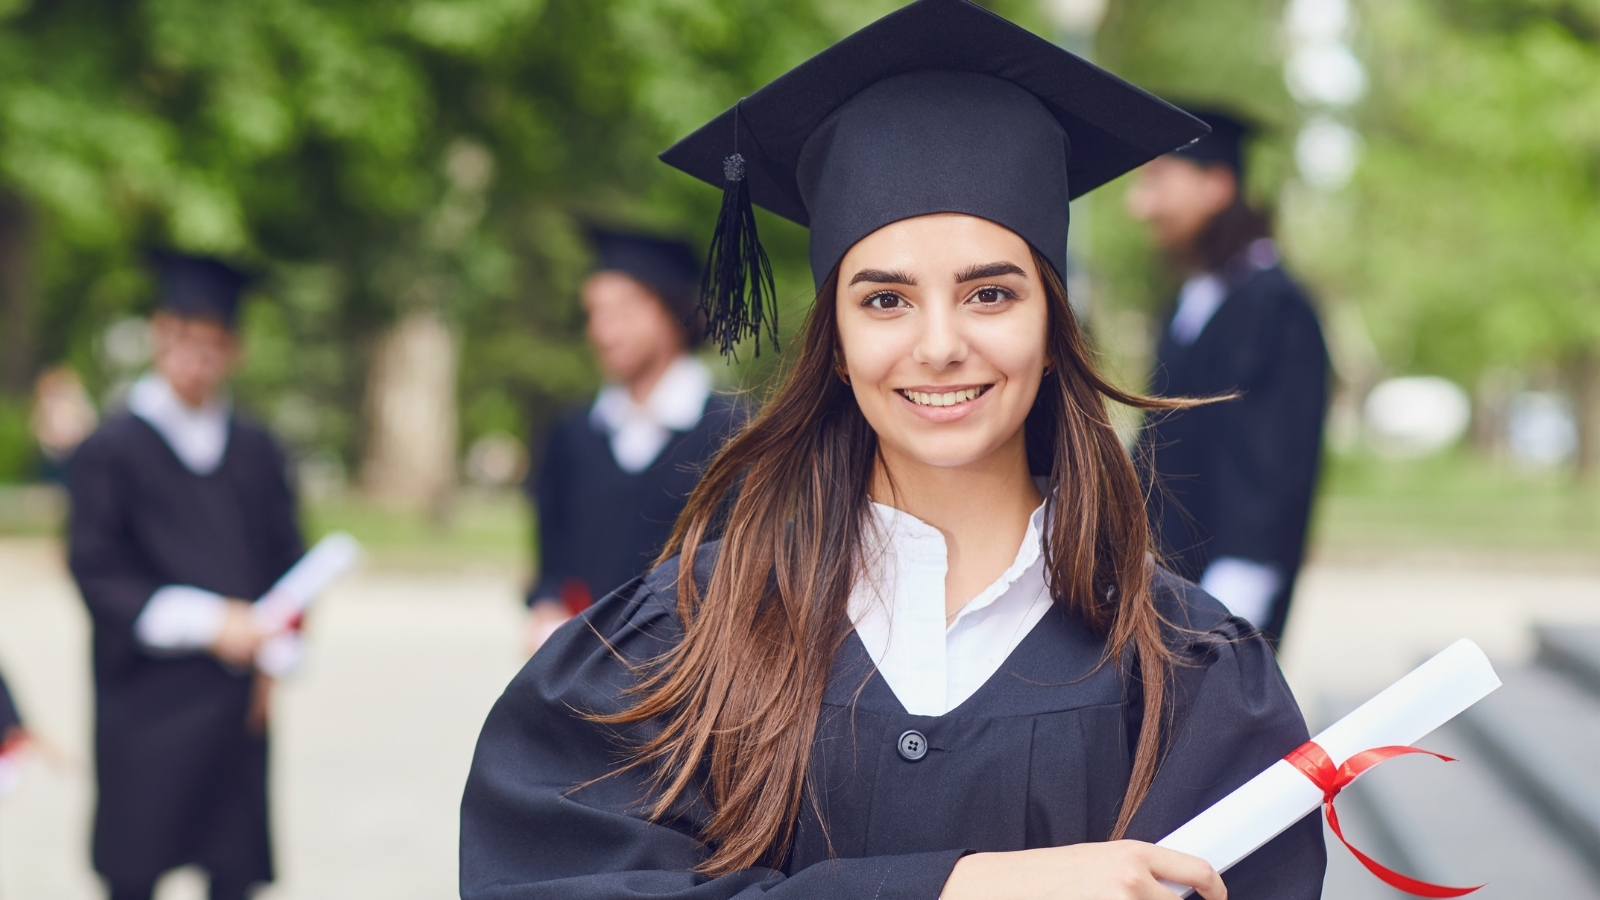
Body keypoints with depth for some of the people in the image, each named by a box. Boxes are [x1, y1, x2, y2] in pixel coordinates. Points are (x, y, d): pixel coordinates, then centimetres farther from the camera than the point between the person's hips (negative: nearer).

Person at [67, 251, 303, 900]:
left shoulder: (257, 452, 10)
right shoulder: (112, 450, -2)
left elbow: (286, 559, 13)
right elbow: (97, 572, -8)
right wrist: (203, 621, -18)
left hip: (237, 696, 3)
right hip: (145, 699, -3)